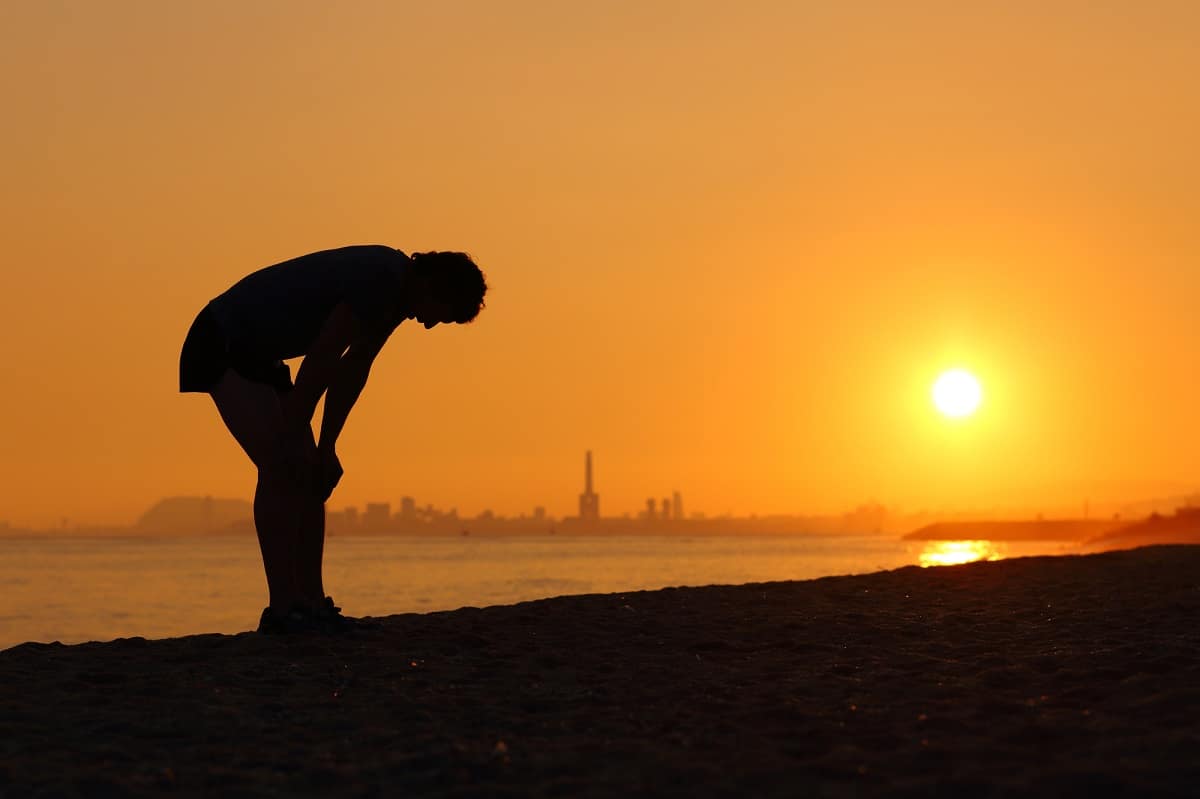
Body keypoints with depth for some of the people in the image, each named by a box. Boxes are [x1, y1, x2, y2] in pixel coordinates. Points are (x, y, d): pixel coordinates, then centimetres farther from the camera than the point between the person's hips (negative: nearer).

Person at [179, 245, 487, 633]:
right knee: (280, 466, -18)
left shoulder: (397, 293, 6)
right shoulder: (381, 278, -25)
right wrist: (294, 437, -19)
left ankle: (312, 603, 5)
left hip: (258, 355, 10)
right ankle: (283, 608, -19)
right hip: (224, 345, -10)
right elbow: (321, 360, -25)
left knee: (309, 473, 4)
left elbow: (353, 369, 10)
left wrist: (326, 448, 8)